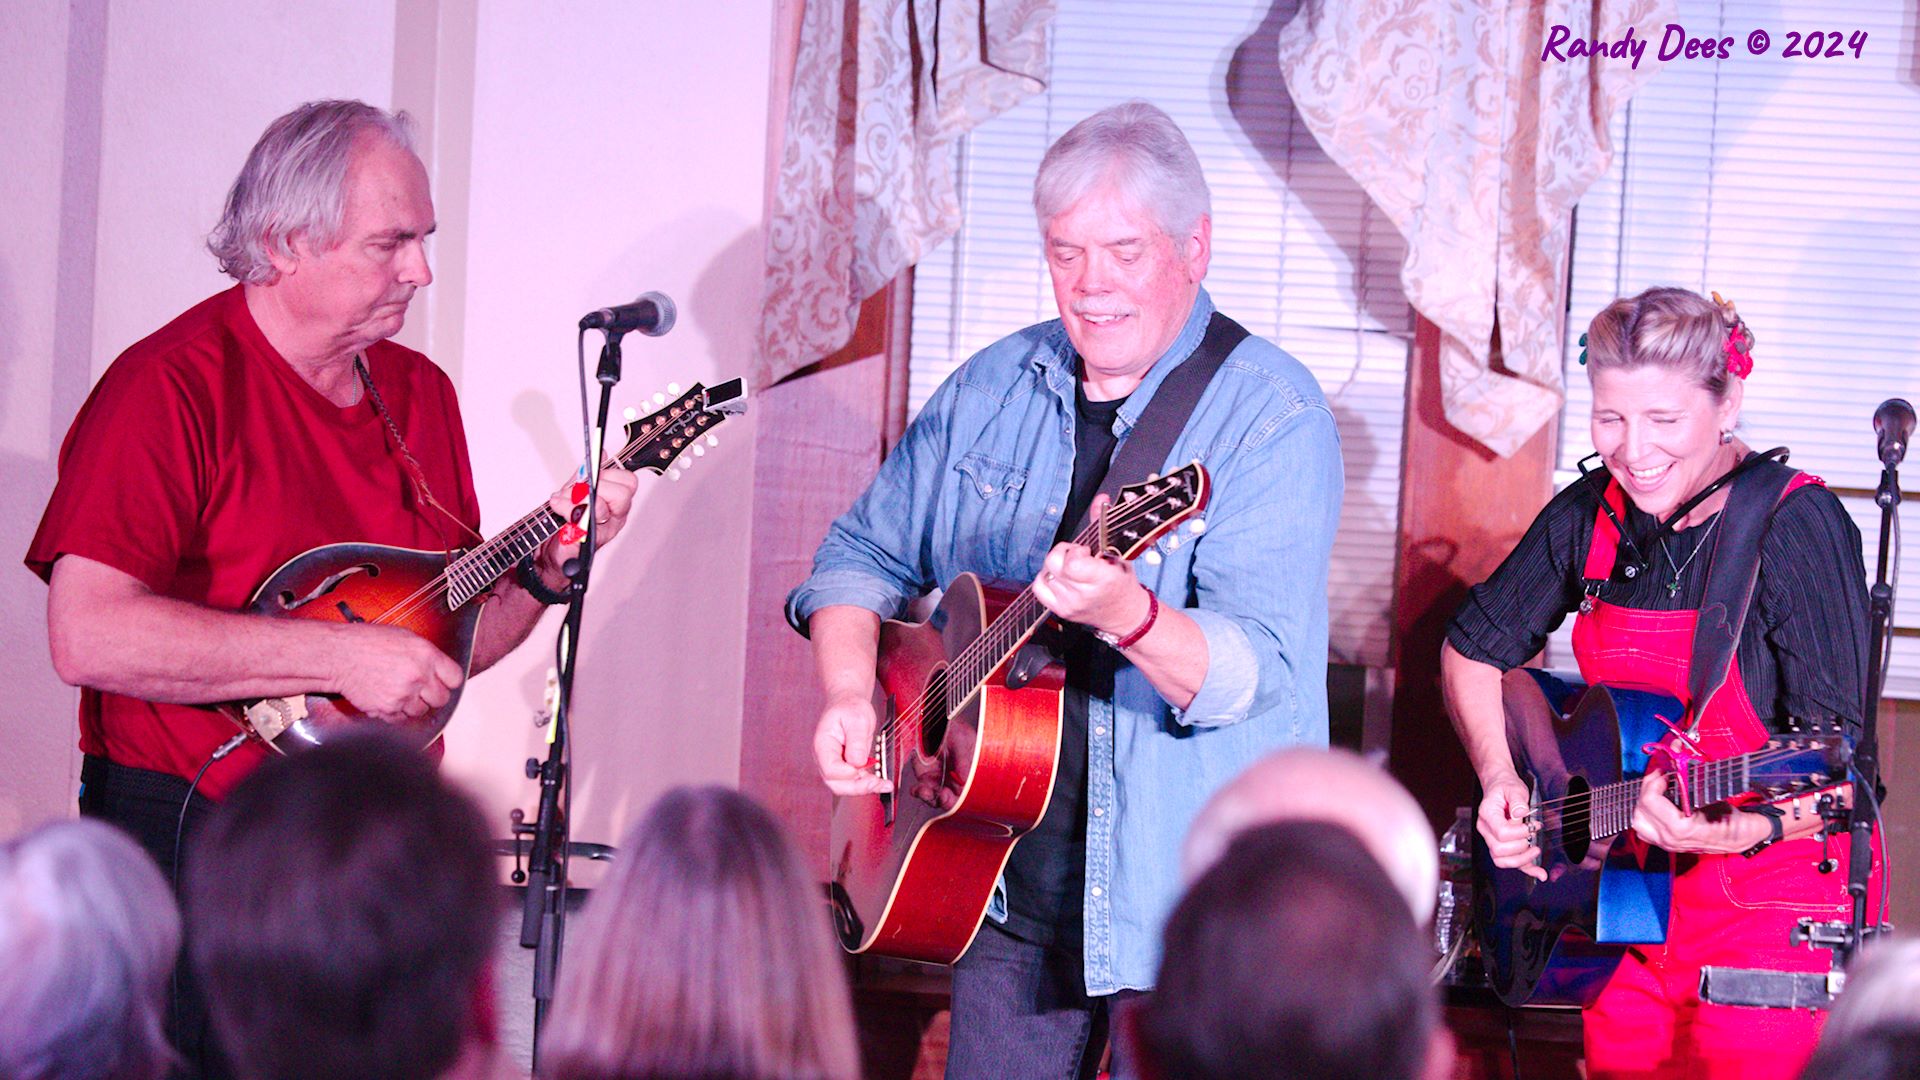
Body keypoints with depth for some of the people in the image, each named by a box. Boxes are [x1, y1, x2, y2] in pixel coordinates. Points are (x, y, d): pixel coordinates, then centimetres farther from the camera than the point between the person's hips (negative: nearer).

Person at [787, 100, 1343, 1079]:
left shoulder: (1272, 419, -13)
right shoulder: (995, 387, 7)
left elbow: (1258, 669, -24)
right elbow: (865, 554, 15)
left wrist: (1131, 615, -43)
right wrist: (848, 694, -3)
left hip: (1192, 898, -5)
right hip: (1010, 877, 5)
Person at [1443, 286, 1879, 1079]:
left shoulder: (1793, 524, -18)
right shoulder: (1592, 514, 0)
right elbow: (1473, 649, 16)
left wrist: (1740, 831, -39)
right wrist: (1497, 776, 1)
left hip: (1770, 909, -6)